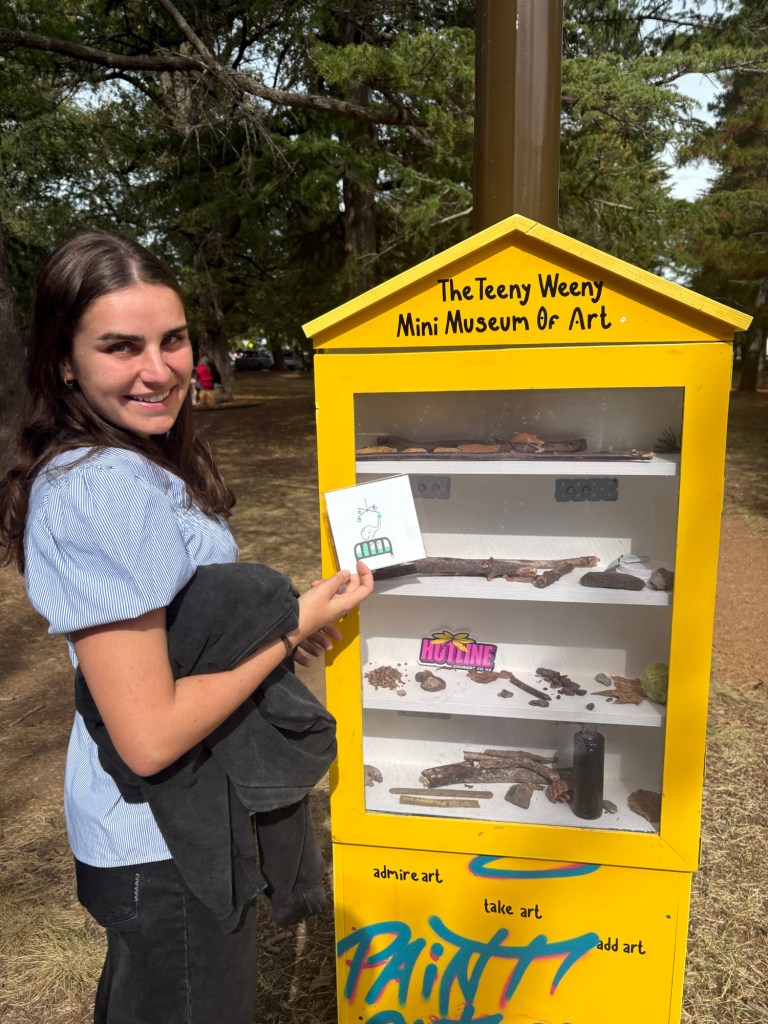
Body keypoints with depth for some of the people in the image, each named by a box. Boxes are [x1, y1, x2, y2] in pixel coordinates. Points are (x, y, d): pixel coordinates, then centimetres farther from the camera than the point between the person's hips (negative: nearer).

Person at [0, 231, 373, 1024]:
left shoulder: (134, 465, 2)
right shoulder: (111, 489, -28)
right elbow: (149, 737, -29)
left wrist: (271, 626, -2)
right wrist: (293, 628, -20)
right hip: (167, 848, -9)